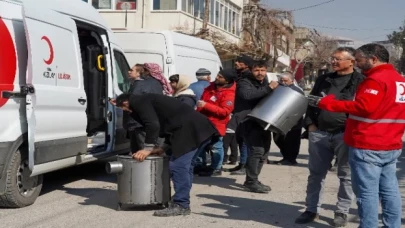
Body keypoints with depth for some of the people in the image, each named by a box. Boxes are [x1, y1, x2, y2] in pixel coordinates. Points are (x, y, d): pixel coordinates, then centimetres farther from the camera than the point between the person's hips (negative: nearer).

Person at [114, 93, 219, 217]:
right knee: (185, 165, 14)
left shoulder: (140, 102, -3)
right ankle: (182, 202, 19)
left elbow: (153, 125, -16)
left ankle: (181, 206, -7)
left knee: (178, 166, -10)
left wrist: (148, 148, -8)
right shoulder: (147, 100, 28)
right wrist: (163, 147, 24)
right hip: (193, 126, 11)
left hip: (187, 128, -11)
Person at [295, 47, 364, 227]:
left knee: (345, 175, 6)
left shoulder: (360, 81, -2)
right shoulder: (323, 79, 13)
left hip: (345, 134, -4)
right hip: (319, 133, 4)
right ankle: (312, 210, 18)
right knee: (316, 173, 9)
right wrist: (310, 124, 5)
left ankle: (342, 212, 16)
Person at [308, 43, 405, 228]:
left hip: (367, 146, -9)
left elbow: (363, 106, -25)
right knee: (389, 191, 12)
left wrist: (328, 103, -21)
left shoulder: (376, 79, -15)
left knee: (367, 192, -4)